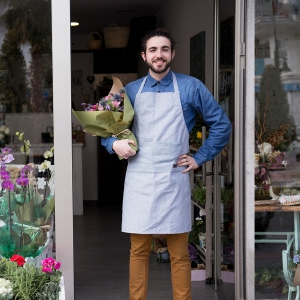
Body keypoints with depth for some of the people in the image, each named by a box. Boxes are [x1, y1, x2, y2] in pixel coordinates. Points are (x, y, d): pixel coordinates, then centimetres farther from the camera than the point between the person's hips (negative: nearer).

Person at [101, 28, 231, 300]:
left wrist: (200, 158, 1)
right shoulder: (131, 90, 9)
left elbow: (221, 125, 6)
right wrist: (114, 144, -4)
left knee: (179, 254, 3)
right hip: (139, 180, 2)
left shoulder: (190, 87, 2)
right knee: (138, 251, 7)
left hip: (174, 180, -2)